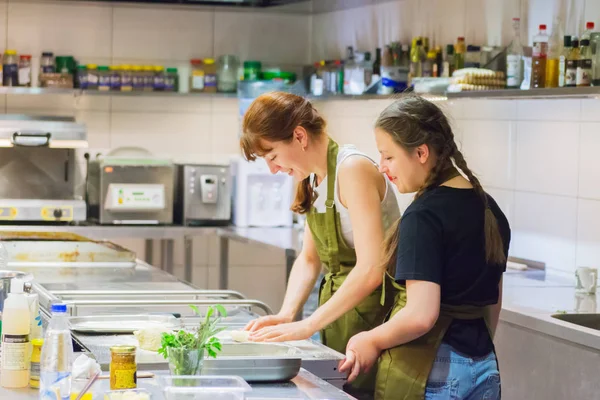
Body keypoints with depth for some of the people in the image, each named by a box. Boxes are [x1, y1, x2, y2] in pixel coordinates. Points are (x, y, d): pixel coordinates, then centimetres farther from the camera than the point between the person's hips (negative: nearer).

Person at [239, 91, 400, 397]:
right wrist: (287, 314, -6)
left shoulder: (353, 169, -19)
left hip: (371, 317, -8)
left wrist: (306, 327, -22)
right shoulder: (313, 178, 8)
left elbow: (370, 270, -26)